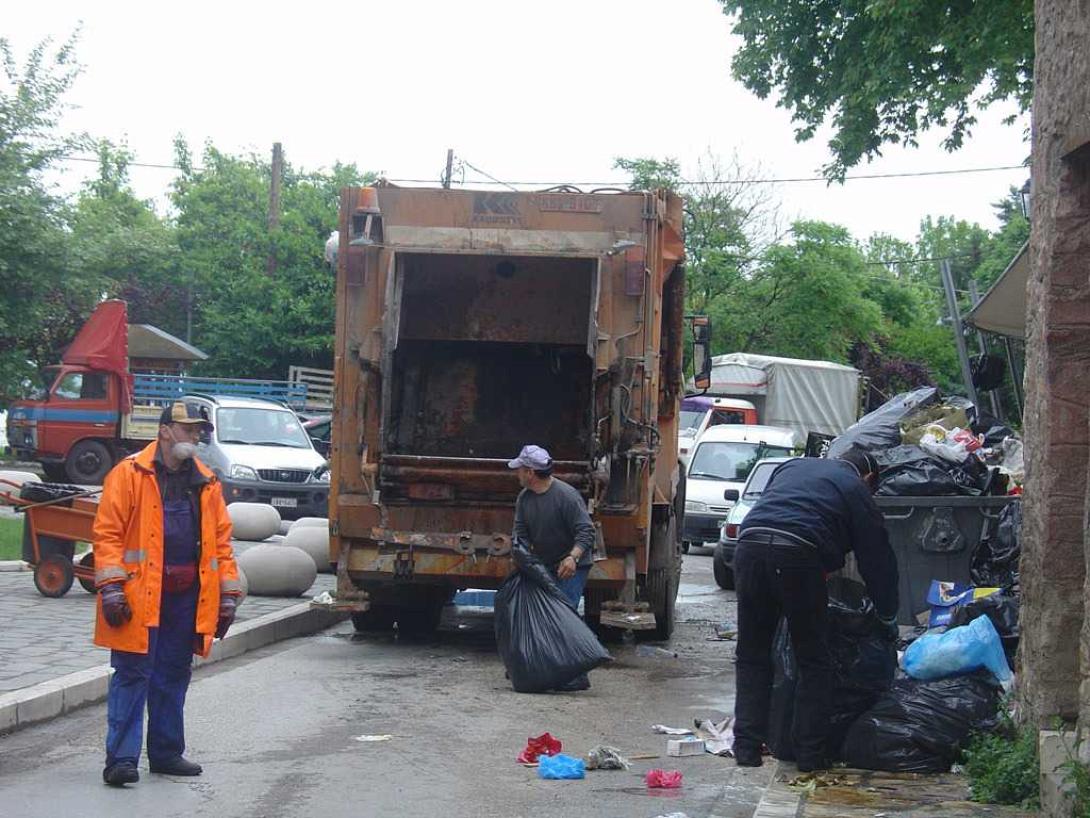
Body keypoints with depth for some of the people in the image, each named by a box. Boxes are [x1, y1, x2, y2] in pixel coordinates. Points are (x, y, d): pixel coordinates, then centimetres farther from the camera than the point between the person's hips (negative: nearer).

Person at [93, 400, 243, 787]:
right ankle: (121, 758, -3)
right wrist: (111, 587, -15)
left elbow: (221, 539, 14)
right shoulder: (129, 474, -4)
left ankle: (166, 753, 23)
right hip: (140, 592, -5)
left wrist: (228, 594, 9)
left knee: (173, 675, 13)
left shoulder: (206, 483, 12)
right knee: (132, 674, -5)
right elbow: (107, 533, -8)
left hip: (186, 595, 6)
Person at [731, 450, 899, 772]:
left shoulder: (793, 466, 32)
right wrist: (888, 618, 35)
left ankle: (746, 748, 12)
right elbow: (877, 560, 23)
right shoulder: (856, 489, 20)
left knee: (751, 657, 14)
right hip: (798, 553, -4)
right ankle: (810, 754, 12)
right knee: (814, 661, 11)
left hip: (750, 543, 4)